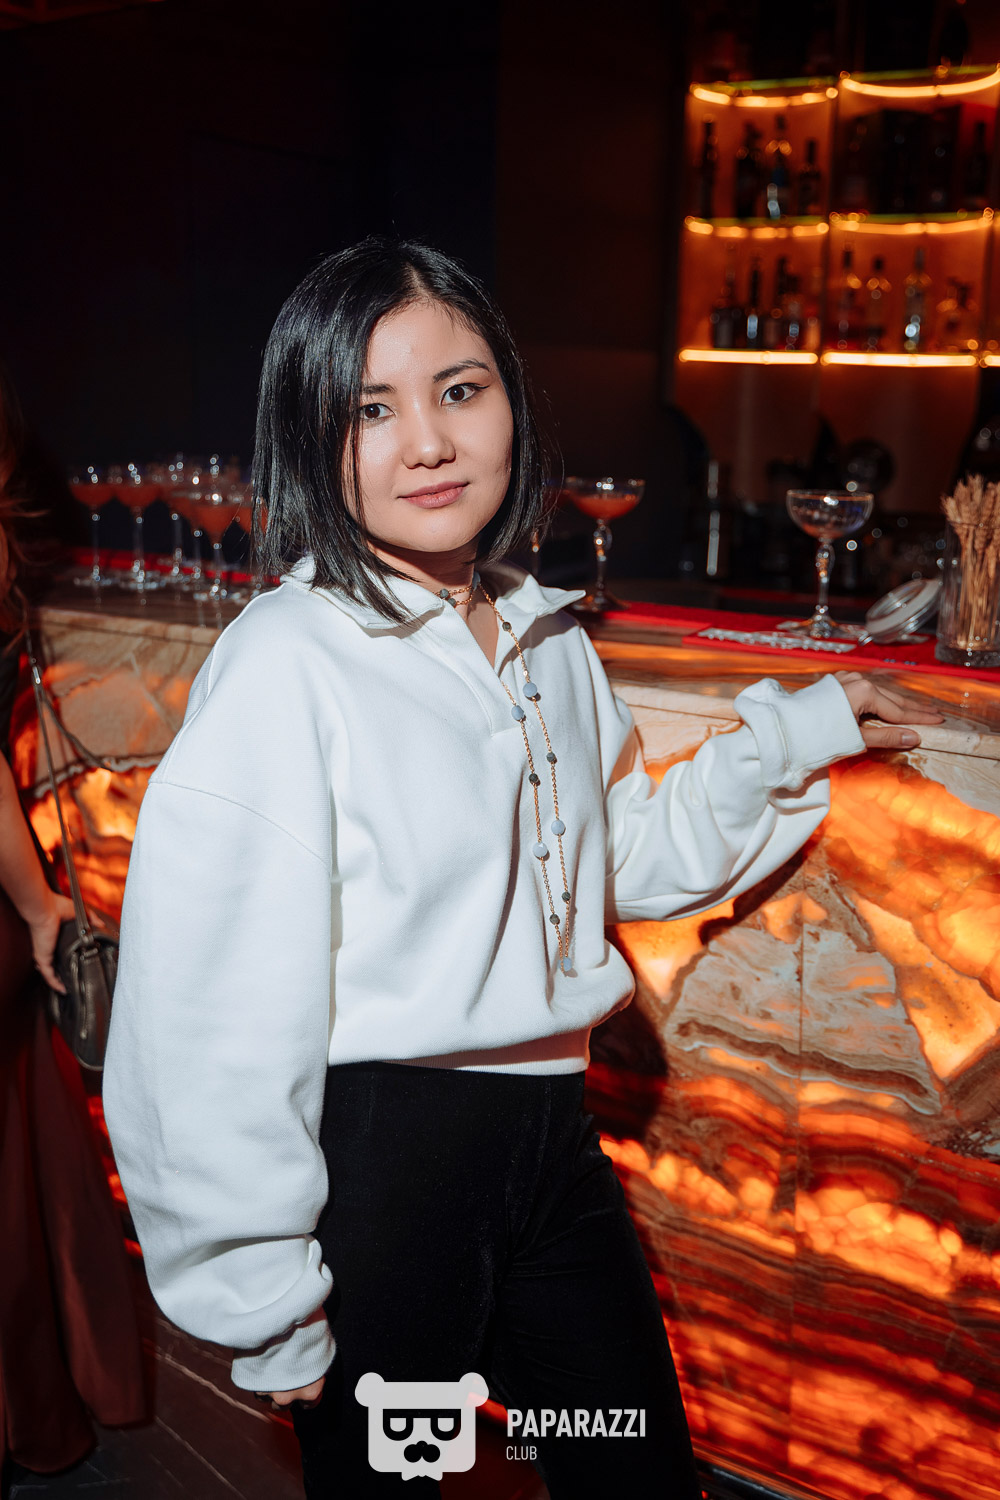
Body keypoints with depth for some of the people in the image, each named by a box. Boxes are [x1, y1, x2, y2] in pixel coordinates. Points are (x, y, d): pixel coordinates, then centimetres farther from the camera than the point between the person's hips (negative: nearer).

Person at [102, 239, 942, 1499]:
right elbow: (216, 1014, -17)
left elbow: (630, 856, 20)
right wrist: (268, 1307, -11)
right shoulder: (287, 662, -17)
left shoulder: (550, 642, 5)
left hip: (552, 1142, 7)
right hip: (377, 1153, -6)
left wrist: (794, 734, 13)